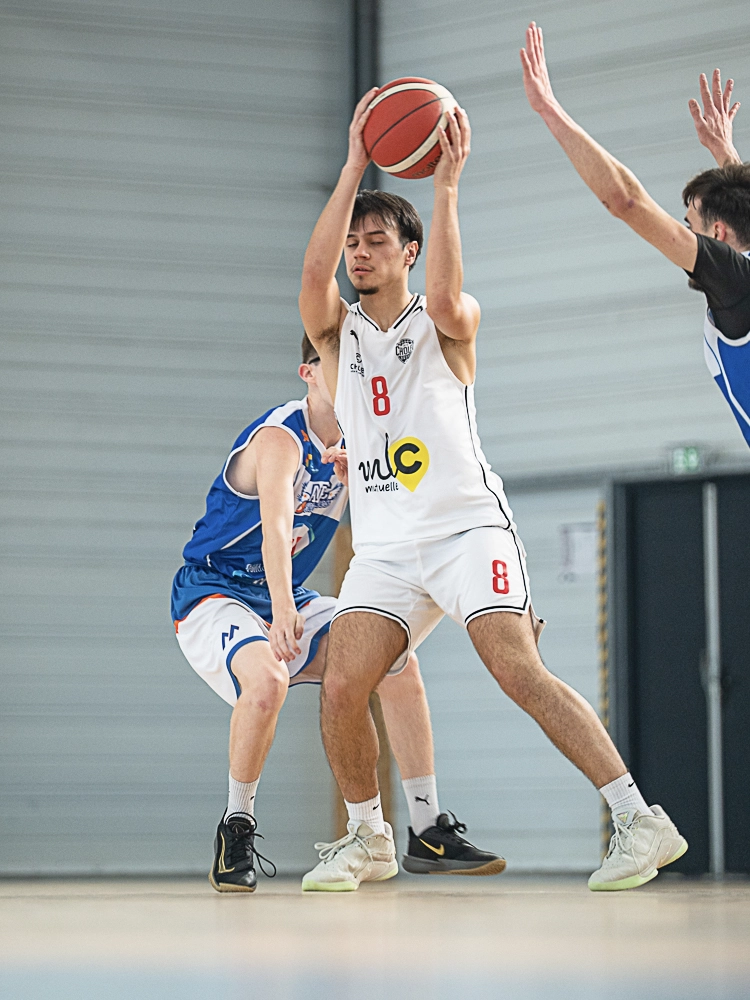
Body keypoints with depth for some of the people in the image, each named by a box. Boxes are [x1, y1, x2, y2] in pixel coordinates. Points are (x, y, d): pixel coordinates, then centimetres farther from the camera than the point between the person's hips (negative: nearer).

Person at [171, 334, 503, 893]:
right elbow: (276, 526, -38)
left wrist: (357, 483, -19)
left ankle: (429, 830, -2)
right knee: (266, 679, -37)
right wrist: (282, 607, -54)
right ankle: (238, 830, -17)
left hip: (287, 600, 8)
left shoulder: (351, 448, 4)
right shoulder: (281, 438, -21)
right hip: (213, 595, -8)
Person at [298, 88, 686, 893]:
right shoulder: (335, 331, 12)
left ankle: (640, 821, -20)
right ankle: (367, 836, 9)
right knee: (340, 687, -13)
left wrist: (446, 188, -22)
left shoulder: (447, 323, 4)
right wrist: (354, 167, -14)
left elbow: (446, 298, -21)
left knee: (521, 674, -20)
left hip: (466, 526, -4)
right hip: (386, 546, 4)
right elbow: (313, 272, -10)